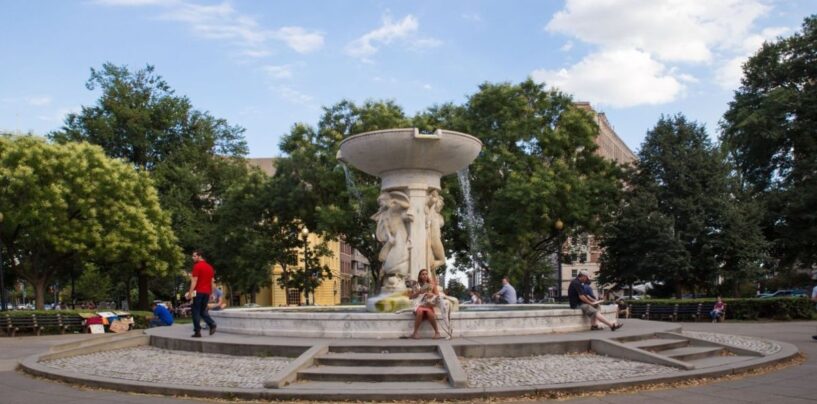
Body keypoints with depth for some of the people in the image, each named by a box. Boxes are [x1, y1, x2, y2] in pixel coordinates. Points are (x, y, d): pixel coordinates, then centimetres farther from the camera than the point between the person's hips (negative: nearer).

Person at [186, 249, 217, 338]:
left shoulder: (197, 266, -9)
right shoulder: (209, 267, 14)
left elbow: (194, 281, -15)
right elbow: (212, 282, 16)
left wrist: (190, 293, -16)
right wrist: (211, 293, 21)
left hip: (198, 292, -7)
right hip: (207, 292, 7)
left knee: (196, 311, 1)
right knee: (203, 311, 17)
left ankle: (197, 331, 0)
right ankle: (212, 325, -3)